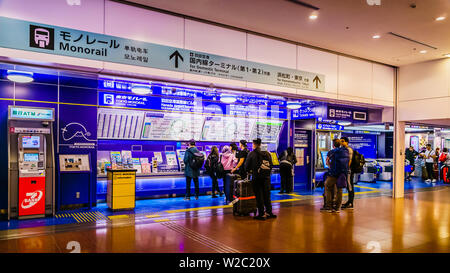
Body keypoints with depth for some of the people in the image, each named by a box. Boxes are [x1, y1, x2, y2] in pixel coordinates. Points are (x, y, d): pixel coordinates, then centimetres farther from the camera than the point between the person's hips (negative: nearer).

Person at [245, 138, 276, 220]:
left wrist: (250, 171, 19)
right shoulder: (267, 153, 6)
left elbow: (247, 166, -1)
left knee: (259, 196, 3)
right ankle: (269, 212, 18)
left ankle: (261, 214, 7)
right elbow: (271, 165, 10)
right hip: (267, 177, 4)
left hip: (257, 178, -4)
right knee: (267, 195, 14)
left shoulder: (252, 154, -5)